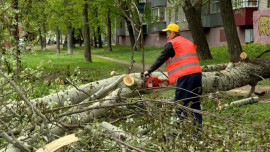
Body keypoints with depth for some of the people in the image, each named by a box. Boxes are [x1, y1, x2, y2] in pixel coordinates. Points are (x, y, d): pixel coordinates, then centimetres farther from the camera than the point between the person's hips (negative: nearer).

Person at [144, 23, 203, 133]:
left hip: (185, 76, -8)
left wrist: (149, 71, 14)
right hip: (197, 73, 8)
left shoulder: (172, 44, 1)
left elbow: (161, 59, 3)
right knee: (195, 103, 12)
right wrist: (173, 76, 28)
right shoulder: (188, 43, 25)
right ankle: (198, 128, 13)